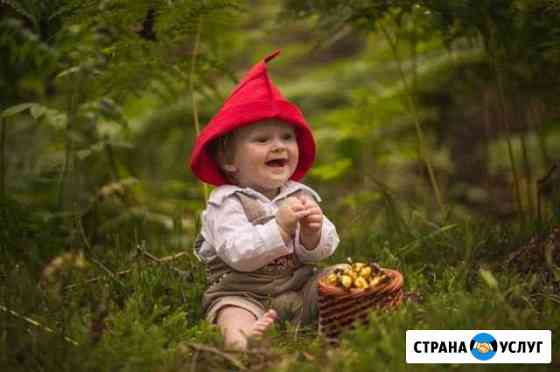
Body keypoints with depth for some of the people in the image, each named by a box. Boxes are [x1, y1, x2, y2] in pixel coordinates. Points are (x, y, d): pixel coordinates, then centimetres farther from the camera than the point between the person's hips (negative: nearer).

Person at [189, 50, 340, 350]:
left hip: (298, 286, 6)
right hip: (243, 293, -6)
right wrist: (280, 227, -30)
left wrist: (312, 234, -19)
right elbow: (239, 254, -22)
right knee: (235, 315, -35)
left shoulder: (301, 195, 8)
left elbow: (320, 252, 3)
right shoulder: (226, 203, -7)